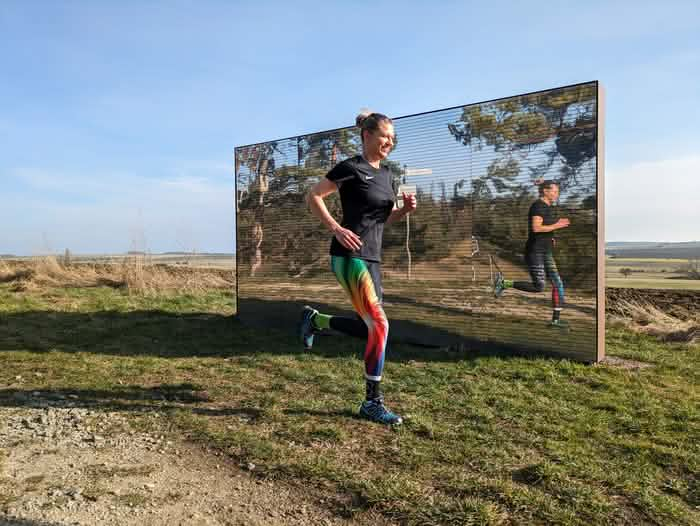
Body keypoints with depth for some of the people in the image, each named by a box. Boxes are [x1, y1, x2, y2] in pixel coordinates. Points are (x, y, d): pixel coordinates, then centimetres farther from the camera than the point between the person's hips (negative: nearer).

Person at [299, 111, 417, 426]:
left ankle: (314, 321, 30)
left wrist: (404, 210, 3)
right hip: (350, 256, -9)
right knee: (379, 326, -12)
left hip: (372, 258, 9)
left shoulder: (385, 174, 17)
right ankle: (372, 403, 1)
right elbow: (313, 197, -6)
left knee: (370, 329, 11)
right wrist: (336, 228, -16)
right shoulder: (351, 168, -7)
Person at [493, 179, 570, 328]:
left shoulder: (548, 207, 17)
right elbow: (536, 228, -24)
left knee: (558, 283, 5)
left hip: (545, 252, 10)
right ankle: (504, 283, 0)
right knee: (539, 287, -11)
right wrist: (556, 226, -17)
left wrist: (549, 237, 13)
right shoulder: (538, 205, -13)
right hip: (535, 251, -10)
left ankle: (556, 319, 10)